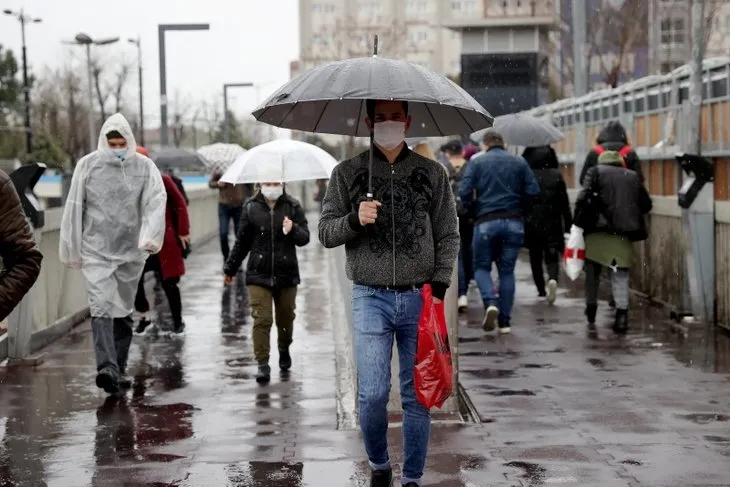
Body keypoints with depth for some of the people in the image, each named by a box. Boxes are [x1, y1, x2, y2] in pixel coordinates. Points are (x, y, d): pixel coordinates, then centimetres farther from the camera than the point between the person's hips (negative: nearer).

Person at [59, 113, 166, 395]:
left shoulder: (144, 167, 1)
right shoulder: (88, 165, 0)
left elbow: (155, 201, -9)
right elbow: (74, 208, 4)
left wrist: (151, 236, -27)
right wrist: (71, 250, 5)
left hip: (131, 251, 2)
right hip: (96, 250, -2)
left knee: (124, 311, 10)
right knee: (101, 307, -16)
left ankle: (119, 368, 21)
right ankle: (107, 367, -24)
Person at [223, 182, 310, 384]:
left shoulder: (293, 207, -1)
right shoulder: (251, 208, 0)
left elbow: (305, 238, -2)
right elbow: (242, 242, 10)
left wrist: (293, 230, -24)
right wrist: (230, 268, 15)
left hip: (287, 275, 1)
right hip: (259, 275, -1)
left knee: (286, 318, 12)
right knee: (261, 320, -7)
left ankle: (284, 351, 39)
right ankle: (262, 364, -3)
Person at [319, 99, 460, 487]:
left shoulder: (432, 173, 7)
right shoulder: (347, 174, 6)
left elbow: (448, 236, 8)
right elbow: (325, 233, 4)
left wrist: (439, 287, -2)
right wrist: (355, 219, -15)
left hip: (420, 298, 1)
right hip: (370, 298, -1)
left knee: (417, 396, 3)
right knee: (373, 395, -6)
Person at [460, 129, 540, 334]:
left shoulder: (476, 162, 0)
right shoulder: (519, 162, 6)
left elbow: (464, 193, -8)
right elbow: (533, 191, -1)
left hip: (486, 222, -2)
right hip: (514, 222, 2)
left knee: (481, 267, 12)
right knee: (507, 270, 11)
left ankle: (491, 302, -15)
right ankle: (504, 321, 8)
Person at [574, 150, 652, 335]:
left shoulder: (596, 171, 5)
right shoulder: (633, 176, 13)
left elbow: (583, 197, -8)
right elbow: (646, 204, 13)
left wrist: (578, 223, 0)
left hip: (597, 231, -1)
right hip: (623, 235, 1)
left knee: (592, 274, 13)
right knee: (620, 276, 5)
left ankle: (591, 319, 19)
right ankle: (622, 314, -11)